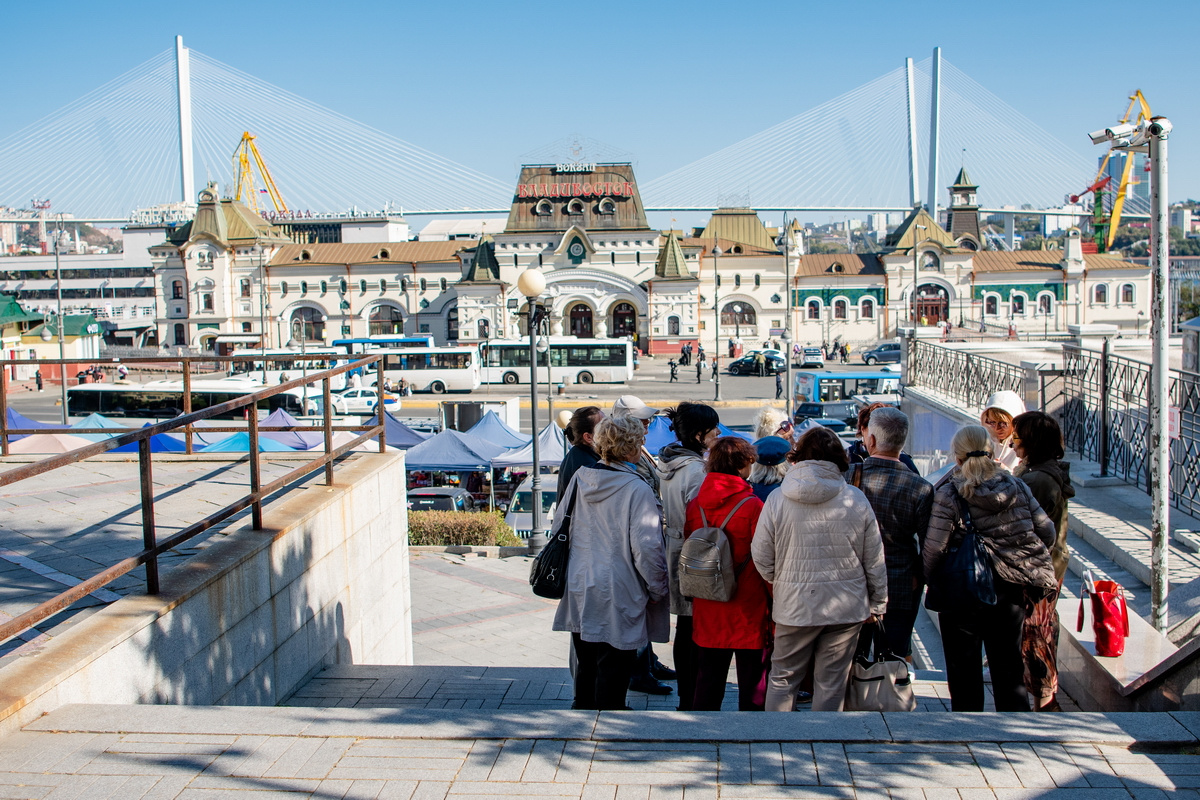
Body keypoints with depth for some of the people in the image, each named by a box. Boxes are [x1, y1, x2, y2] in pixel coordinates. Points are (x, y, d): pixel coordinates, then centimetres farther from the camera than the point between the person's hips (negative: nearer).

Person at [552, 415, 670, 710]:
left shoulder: (579, 478, 2)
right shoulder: (637, 490, -17)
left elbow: (559, 526, 13)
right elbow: (647, 548, -19)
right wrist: (657, 589, -5)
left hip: (578, 592, 7)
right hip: (617, 598, -6)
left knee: (586, 667, 20)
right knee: (613, 673, 4)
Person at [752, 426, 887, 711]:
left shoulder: (777, 499, -8)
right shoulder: (856, 500, -5)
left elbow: (761, 557, -4)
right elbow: (875, 560, 1)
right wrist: (877, 605, 14)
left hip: (794, 606, -1)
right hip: (847, 608, 1)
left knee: (782, 679, 13)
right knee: (831, 684, 10)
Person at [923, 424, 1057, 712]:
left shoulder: (948, 494, -12)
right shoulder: (1018, 487, 0)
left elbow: (934, 548, -16)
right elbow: (1047, 533, 3)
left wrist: (929, 580, 1)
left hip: (962, 594, -4)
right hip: (1010, 591, 4)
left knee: (964, 675, 9)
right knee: (1010, 670, 15)